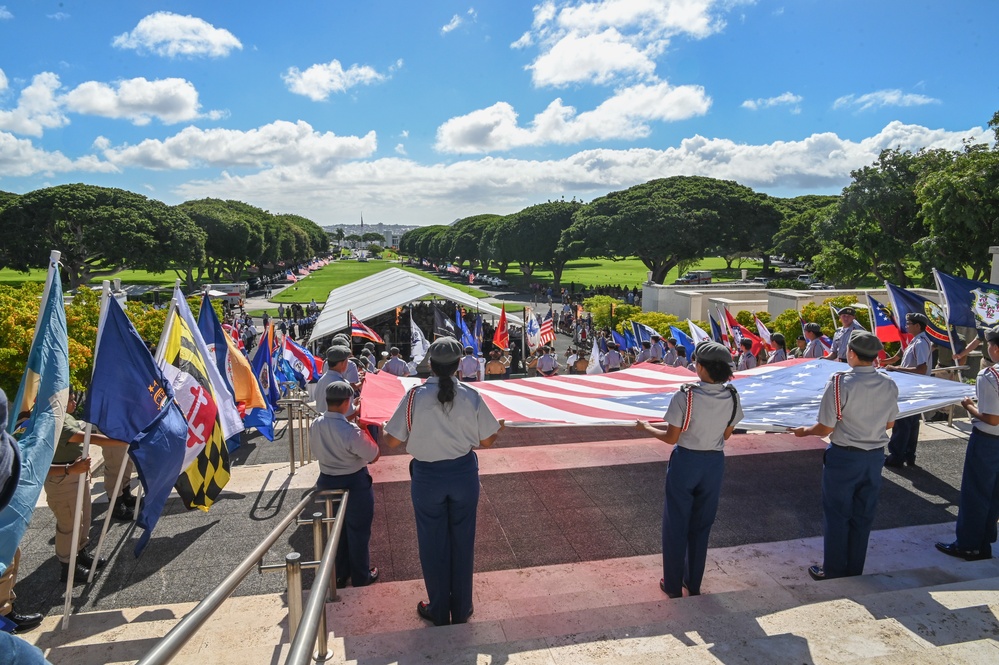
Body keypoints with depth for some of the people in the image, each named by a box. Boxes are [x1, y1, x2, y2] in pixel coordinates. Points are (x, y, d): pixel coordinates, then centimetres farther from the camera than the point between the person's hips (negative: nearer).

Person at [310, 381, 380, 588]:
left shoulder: (315, 426, -10)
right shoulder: (351, 431, -30)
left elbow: (316, 453, 6)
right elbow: (374, 456, -18)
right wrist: (366, 430, -8)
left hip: (327, 482, 6)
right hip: (354, 484, -6)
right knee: (358, 531, 14)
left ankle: (339, 575, 38)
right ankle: (361, 577, 30)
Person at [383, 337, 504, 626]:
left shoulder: (415, 396, -15)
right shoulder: (471, 396, -10)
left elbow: (392, 440, -10)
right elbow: (486, 441, -3)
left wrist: (383, 428, 12)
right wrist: (499, 427, 19)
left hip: (427, 476, -1)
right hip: (464, 473, 2)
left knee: (433, 543, 14)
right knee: (462, 540, 16)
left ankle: (439, 611, 31)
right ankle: (461, 610, 31)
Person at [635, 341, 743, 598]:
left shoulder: (685, 396, -22)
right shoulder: (732, 396, -9)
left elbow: (671, 438, -14)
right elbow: (726, 435, 4)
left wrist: (647, 427, 2)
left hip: (685, 463, -4)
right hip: (714, 463, 4)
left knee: (676, 524, 13)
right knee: (701, 525, 20)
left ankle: (673, 585, 25)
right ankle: (693, 583, 34)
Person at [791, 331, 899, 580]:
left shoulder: (839, 383, -21)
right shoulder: (889, 385, -5)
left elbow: (825, 428, -17)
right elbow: (889, 424, 9)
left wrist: (805, 431, 3)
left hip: (844, 457, -5)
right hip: (875, 456, 5)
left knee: (837, 515, 10)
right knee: (863, 517, 16)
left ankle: (833, 572, 21)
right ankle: (854, 572, 29)